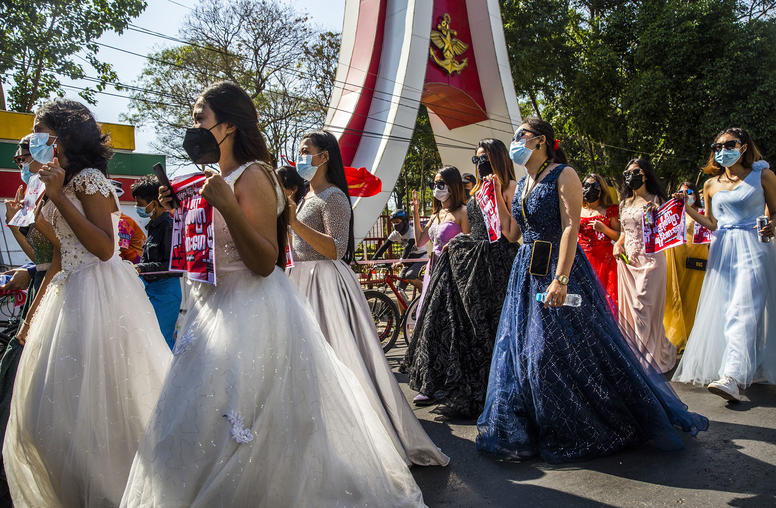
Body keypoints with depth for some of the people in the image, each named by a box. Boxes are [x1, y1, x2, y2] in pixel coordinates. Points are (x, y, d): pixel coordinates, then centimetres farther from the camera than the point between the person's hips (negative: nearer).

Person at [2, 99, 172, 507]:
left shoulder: (88, 178, -8)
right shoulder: (58, 184, 18)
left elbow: (104, 248, -20)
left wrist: (58, 196, -18)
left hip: (100, 298, -9)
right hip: (69, 296, 9)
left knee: (92, 404, -6)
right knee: (55, 404, 12)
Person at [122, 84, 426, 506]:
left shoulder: (252, 176, -14)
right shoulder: (219, 177, 13)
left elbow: (265, 262, -21)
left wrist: (228, 207, -29)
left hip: (252, 312, -9)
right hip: (217, 308, 10)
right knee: (195, 422, 17)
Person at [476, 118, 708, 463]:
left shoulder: (563, 175, -7)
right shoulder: (522, 184, 16)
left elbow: (570, 228, -17)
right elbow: (511, 232, 14)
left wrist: (560, 279, -26)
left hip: (558, 268, -8)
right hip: (526, 273, 8)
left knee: (569, 350, -3)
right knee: (521, 349, 8)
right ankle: (527, 428, 22)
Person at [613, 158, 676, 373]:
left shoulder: (656, 200, -1)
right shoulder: (625, 204, 16)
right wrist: (617, 244, 7)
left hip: (650, 259, -6)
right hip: (627, 260, 6)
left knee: (644, 309, -7)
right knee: (628, 307, 8)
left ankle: (649, 358, 4)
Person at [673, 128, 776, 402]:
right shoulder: (711, 185, 13)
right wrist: (688, 210, 4)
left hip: (753, 248, -4)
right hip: (722, 250, 4)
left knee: (743, 309, -15)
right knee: (720, 309, 1)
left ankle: (733, 377, -24)